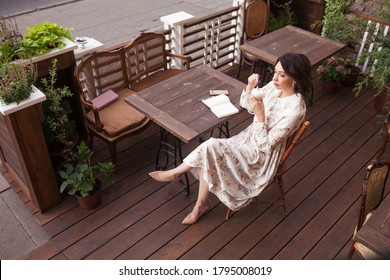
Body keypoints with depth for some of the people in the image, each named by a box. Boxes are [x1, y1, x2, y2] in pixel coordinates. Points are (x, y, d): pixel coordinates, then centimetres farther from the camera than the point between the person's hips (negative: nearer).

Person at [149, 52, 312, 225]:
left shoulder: (295, 109, -27)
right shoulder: (275, 87, -5)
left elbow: (265, 145, -24)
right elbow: (245, 104, 8)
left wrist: (260, 115, -32)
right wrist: (250, 86, -12)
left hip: (262, 155, -7)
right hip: (249, 137, 8)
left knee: (211, 149, -22)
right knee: (210, 156, -13)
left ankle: (176, 172, 3)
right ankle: (202, 204, 1)